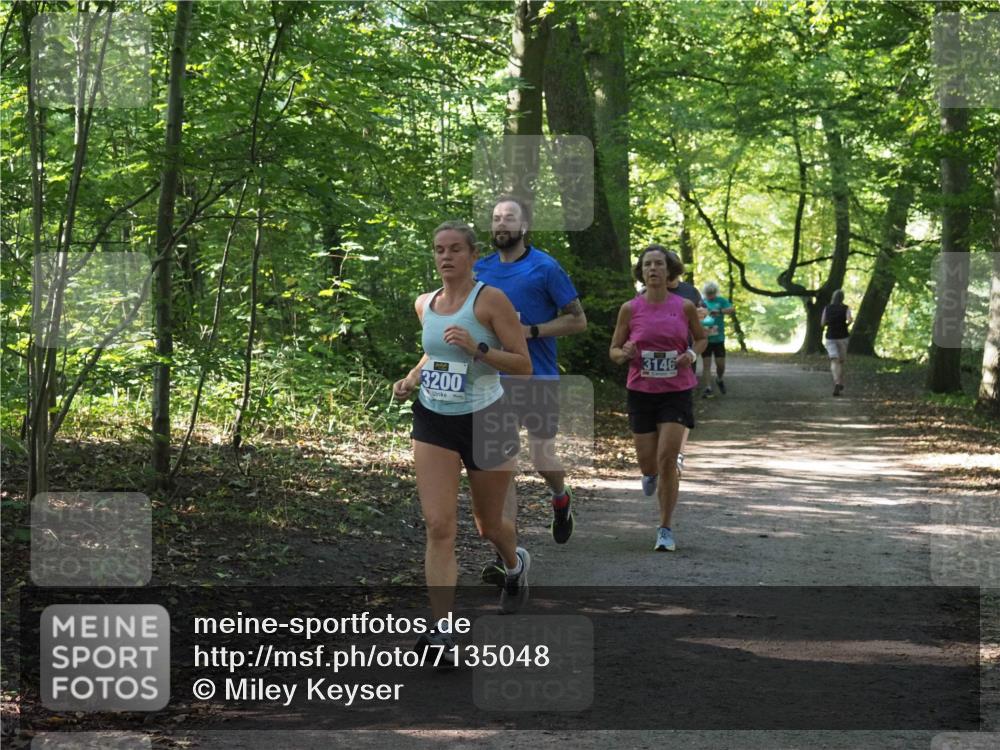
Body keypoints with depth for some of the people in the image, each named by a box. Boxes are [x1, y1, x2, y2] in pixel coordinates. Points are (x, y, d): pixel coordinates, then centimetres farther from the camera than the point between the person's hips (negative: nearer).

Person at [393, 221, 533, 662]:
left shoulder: (490, 300, -11)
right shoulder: (425, 304, 6)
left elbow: (523, 365, -13)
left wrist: (476, 348, -26)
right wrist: (411, 378, 7)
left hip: (485, 421, -3)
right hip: (432, 422, 3)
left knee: (487, 524, 14)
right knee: (439, 526, -11)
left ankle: (515, 564, 51)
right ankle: (441, 628, -13)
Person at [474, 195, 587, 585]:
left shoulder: (546, 268, -5)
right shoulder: (481, 270, 9)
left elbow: (577, 319, -4)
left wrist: (531, 331, -14)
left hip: (539, 379, -3)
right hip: (494, 379, 3)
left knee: (541, 457, 0)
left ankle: (561, 500, 37)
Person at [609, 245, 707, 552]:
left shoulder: (685, 307, -2)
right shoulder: (630, 309, -2)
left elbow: (701, 338, 15)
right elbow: (614, 351, 5)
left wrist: (692, 354, -6)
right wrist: (625, 354, -18)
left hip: (677, 391, -1)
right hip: (641, 391, 1)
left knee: (666, 459, -12)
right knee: (649, 464, 4)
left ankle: (666, 529, -1)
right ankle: (650, 473, 45)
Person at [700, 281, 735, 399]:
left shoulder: (721, 301, 0)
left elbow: (732, 309, -15)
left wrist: (719, 311, -30)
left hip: (718, 339, 0)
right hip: (705, 339, 0)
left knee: (720, 364, 2)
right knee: (707, 363, -1)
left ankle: (719, 379, 32)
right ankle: (708, 388, 1)